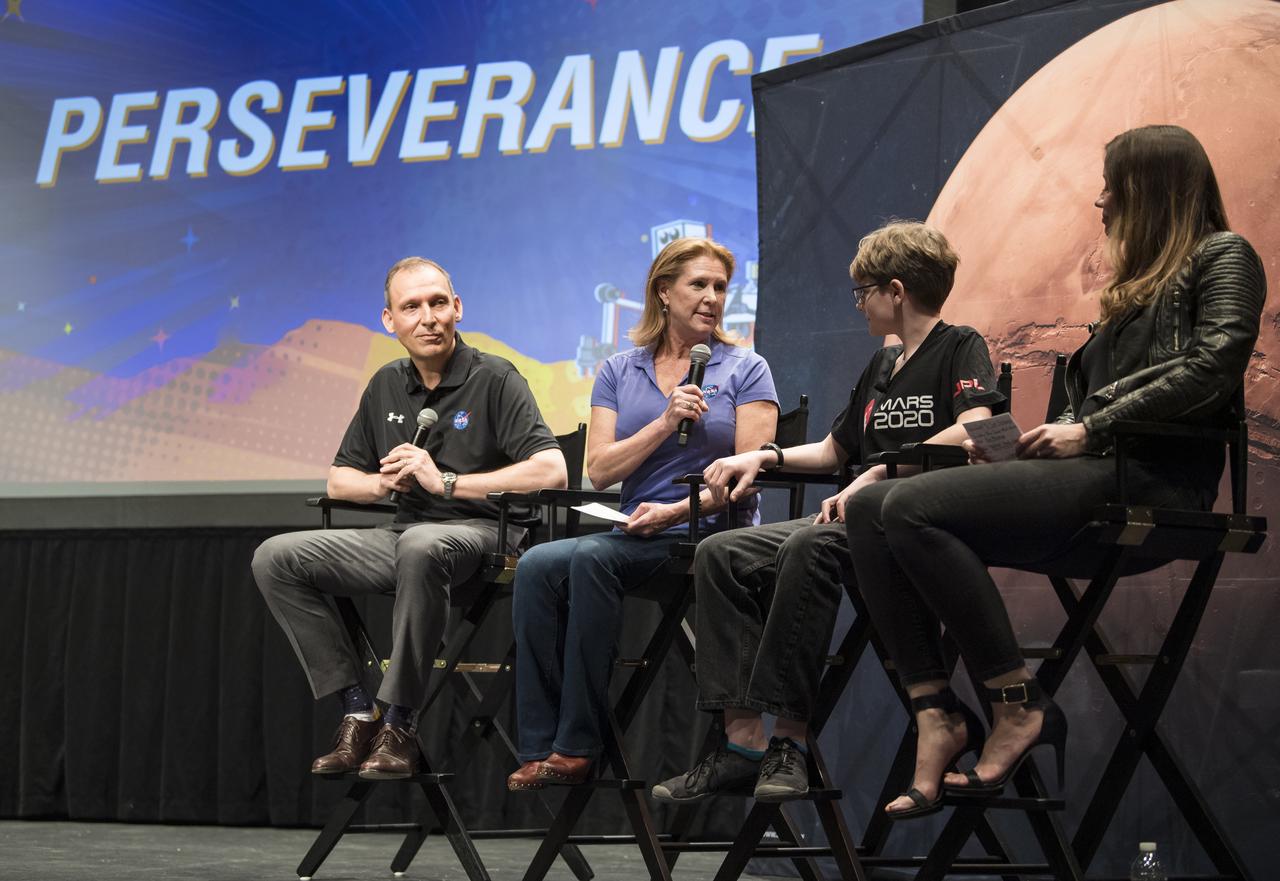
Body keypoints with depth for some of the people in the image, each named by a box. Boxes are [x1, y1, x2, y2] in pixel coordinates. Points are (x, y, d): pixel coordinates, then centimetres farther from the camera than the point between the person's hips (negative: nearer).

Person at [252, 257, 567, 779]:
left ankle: (399, 724, -32)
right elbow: (339, 481, 23)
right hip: (404, 535, 7)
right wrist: (383, 483, -1)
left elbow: (551, 471, -18)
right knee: (276, 558, -9)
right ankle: (357, 711, -12)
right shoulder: (387, 387, 15)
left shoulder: (495, 380, -4)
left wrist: (446, 482, -18)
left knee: (422, 546, -42)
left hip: (479, 533, -7)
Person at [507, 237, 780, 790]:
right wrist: (665, 424, -10)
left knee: (590, 557, -31)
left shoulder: (745, 371, 7)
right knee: (537, 566, -26)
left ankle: (577, 745, -30)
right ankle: (540, 747, -27)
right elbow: (599, 470, 3)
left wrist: (675, 512, -16)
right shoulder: (619, 372, 15)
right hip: (639, 537, 4)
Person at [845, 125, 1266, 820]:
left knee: (914, 511, -26)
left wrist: (1088, 431, -12)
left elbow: (1211, 367, -12)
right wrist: (1031, 442, 7)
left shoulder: (1223, 258, 5)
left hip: (1149, 479, -9)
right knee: (869, 509, -10)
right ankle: (932, 709, -20)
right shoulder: (1137, 283, 31)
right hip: (1093, 477, 9)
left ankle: (1019, 707, -19)